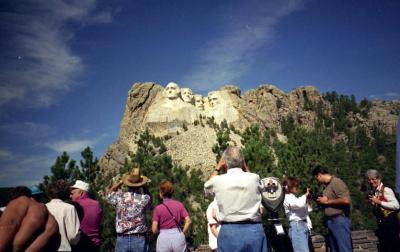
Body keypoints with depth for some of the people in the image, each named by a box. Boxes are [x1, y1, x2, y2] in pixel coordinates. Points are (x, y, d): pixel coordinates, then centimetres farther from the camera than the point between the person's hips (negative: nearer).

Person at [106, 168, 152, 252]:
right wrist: (143, 185, 11)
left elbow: (108, 193, 18)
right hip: (139, 239, -1)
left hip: (121, 239, 2)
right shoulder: (144, 199, -10)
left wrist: (121, 182, 19)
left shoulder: (119, 197, -6)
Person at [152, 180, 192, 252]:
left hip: (164, 239, -2)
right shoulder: (179, 204, 0)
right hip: (178, 237, 2)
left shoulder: (158, 208, -6)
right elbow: (188, 221, -7)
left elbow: (154, 230, -8)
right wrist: (182, 233, 4)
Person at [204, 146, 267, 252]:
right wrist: (245, 167, 18)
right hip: (254, 231, 1)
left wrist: (217, 168, 22)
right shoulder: (254, 177, -3)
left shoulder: (218, 180, -5)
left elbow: (207, 187, 19)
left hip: (229, 232, -1)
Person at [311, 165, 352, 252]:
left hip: (340, 220, -9)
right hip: (330, 221, 9)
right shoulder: (328, 185, 15)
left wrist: (327, 201, -12)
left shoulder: (336, 182, -11)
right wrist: (321, 201, 4)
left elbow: (346, 200, -21)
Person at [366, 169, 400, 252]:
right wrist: (372, 203, -1)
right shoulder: (374, 193, 9)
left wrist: (379, 202, -25)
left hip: (390, 223, -8)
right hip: (381, 223, 8)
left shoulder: (386, 190, -14)